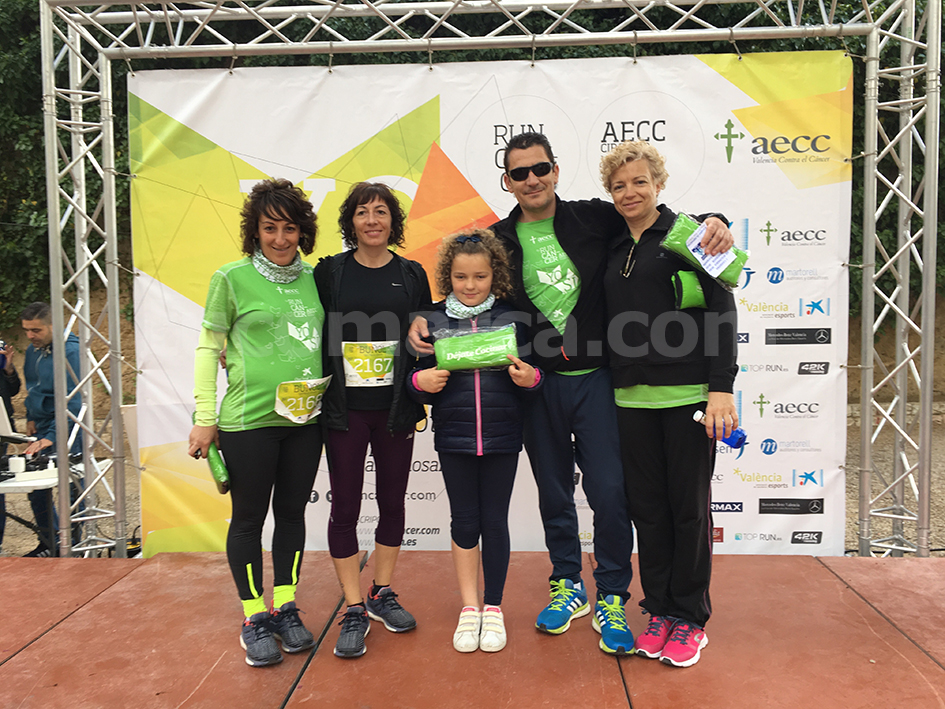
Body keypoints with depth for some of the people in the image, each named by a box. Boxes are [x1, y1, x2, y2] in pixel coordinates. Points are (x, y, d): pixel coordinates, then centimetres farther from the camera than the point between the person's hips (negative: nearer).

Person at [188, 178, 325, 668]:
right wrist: (205, 418, -4)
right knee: (249, 516, 8)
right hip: (247, 419, -4)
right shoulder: (232, 278, -5)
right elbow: (208, 350, -1)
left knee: (293, 510, 13)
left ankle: (285, 607, 29)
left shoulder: (313, 278, 6)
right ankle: (253, 617, 24)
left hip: (305, 418, 4)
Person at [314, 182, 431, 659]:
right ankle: (354, 609, 15)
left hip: (394, 407, 2)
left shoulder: (412, 275, 6)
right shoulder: (329, 272, 2)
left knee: (392, 501, 11)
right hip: (344, 408, -1)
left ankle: (382, 593, 30)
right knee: (345, 507, 2)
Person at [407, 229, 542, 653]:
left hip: (502, 435, 0)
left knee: (495, 522, 9)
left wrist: (530, 378, -16)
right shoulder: (433, 319, 2)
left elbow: (531, 375, 6)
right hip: (453, 435, 1)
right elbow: (419, 380, 6)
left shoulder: (511, 317, 1)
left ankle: (493, 608, 25)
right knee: (464, 521, 9)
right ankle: (469, 608, 26)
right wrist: (421, 381, -15)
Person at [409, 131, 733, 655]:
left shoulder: (593, 219, 1)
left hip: (595, 380, -2)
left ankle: (612, 600, 18)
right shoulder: (498, 241, 6)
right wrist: (422, 320, -4)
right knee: (553, 494, 14)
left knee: (609, 492, -3)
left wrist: (711, 223, -12)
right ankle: (569, 587, 34)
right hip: (538, 383, 2)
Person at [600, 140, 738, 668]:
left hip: (688, 395, -5)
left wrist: (721, 387, -14)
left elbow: (721, 312, -7)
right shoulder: (614, 252, 15)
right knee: (648, 507, 10)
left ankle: (691, 618, 19)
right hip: (633, 398, 5)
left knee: (689, 506, 4)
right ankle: (660, 610, 24)